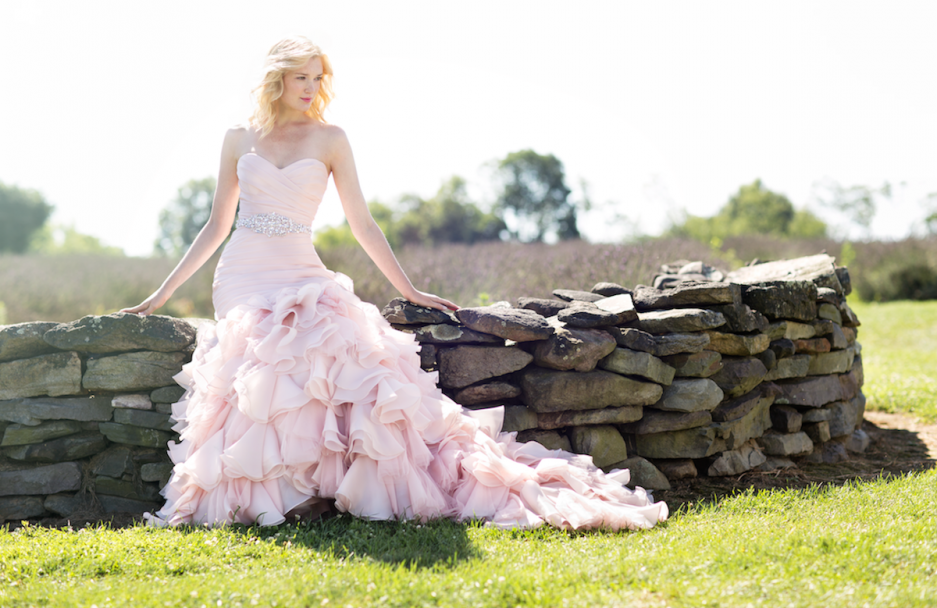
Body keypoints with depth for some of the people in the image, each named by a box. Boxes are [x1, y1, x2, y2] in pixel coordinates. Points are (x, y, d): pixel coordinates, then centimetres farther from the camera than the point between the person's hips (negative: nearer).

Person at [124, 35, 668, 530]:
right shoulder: (239, 140, 12)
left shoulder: (329, 139, 9)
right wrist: (163, 293, 13)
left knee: (347, 349, -32)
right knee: (263, 353, -32)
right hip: (242, 280, 0)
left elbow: (363, 225, 10)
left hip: (303, 276, 0)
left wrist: (410, 290, 4)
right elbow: (216, 226, 17)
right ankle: (293, 489, -26)